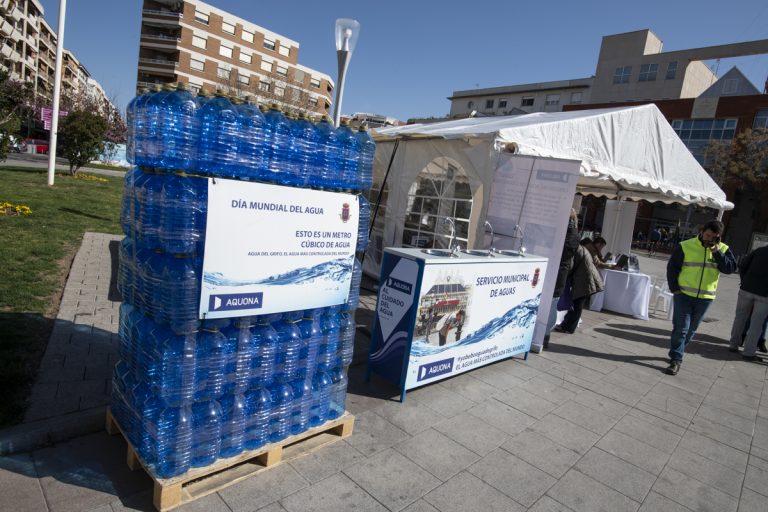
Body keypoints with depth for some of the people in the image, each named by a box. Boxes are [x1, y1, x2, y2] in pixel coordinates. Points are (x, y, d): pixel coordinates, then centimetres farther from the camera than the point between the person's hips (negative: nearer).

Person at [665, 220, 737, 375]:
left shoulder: (723, 250, 3)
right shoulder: (685, 246, -6)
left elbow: (731, 268, -8)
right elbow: (672, 267, -2)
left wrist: (717, 253, -17)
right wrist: (674, 288, -7)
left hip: (705, 298, 3)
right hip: (683, 295, -3)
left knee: (691, 329, 13)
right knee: (681, 328, -5)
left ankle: (676, 353, 28)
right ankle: (676, 360, -1)